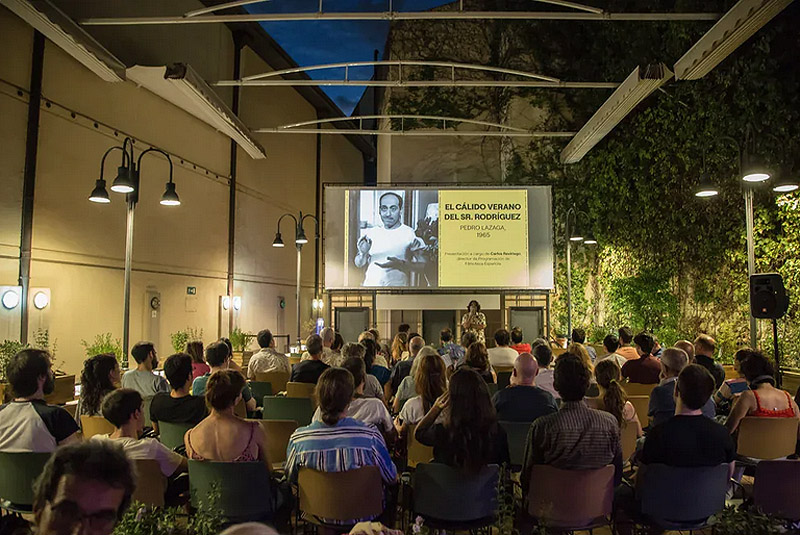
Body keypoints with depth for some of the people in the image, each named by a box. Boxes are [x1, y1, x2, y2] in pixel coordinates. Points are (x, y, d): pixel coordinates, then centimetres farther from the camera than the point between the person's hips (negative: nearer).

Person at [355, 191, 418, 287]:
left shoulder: (410, 233, -1)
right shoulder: (370, 233, 9)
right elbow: (359, 264, 10)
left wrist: (400, 264, -20)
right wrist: (363, 254, -9)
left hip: (397, 284, -3)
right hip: (370, 284, 3)